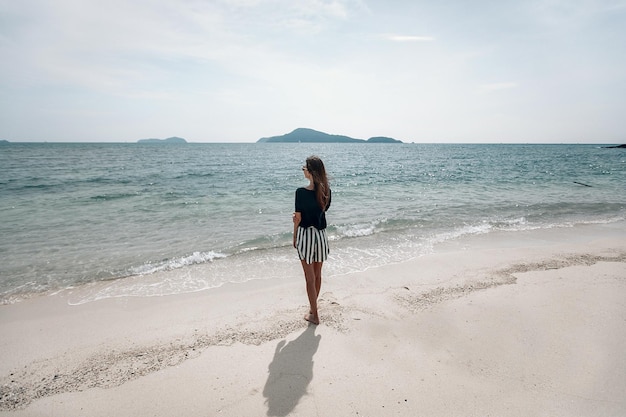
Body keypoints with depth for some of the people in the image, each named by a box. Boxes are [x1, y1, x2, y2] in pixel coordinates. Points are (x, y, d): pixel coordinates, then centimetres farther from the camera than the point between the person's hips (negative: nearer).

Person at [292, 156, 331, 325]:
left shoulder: (301, 192, -18)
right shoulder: (326, 191, -4)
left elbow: (298, 218, -11)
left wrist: (294, 238, 3)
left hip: (305, 234, -5)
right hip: (321, 234, 5)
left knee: (310, 277, 6)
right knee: (317, 274, 19)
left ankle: (314, 315, 15)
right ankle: (313, 306, 37)